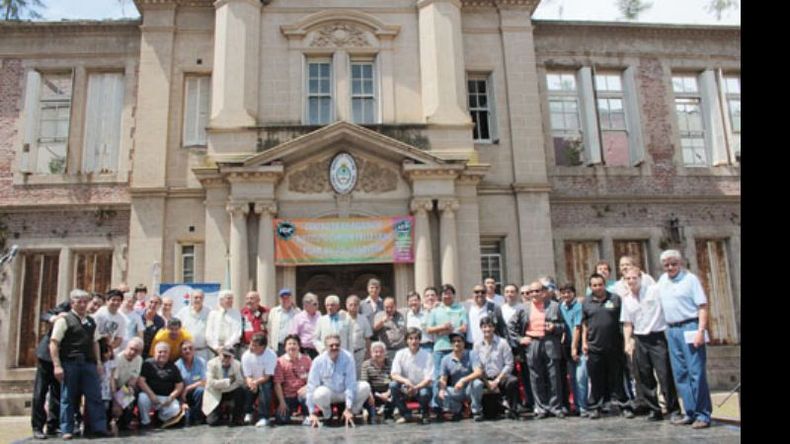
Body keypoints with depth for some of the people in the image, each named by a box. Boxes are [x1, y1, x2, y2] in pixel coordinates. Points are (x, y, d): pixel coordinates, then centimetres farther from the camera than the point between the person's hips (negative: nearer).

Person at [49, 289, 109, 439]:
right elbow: (54, 343, -7)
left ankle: (100, 428, 8)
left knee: (95, 396, 3)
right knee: (68, 398, 6)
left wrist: (98, 362, 11)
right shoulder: (64, 320, -3)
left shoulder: (91, 321, 14)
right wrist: (57, 365, -13)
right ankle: (66, 430, 17)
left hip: (88, 363, 4)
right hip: (70, 363, -4)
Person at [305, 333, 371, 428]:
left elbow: (350, 383, -21)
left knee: (365, 387, -26)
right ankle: (327, 415, -2)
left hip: (345, 392, 1)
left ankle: (352, 413, -1)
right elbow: (311, 387, -18)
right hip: (329, 393, -1)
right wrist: (312, 413, -21)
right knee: (319, 393, -35)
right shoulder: (318, 361, -19)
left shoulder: (347, 357, -20)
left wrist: (349, 409, -25)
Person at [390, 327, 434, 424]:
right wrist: (405, 381, -31)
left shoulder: (427, 356, -10)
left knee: (424, 393, -35)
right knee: (393, 385, -26)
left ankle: (425, 415, 1)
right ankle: (406, 415, -5)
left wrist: (415, 388, -28)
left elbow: (429, 379, -13)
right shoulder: (400, 354, -5)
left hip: (422, 387, -2)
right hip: (406, 389, 2)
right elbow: (394, 374, -11)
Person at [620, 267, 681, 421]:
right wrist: (628, 342, 5)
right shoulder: (626, 299, 10)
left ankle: (674, 409, 9)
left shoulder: (656, 291, -4)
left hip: (658, 337, -4)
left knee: (665, 375, -4)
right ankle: (654, 410, 18)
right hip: (639, 340, 5)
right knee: (644, 378, 7)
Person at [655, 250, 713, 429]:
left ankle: (703, 415, 1)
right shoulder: (662, 280, 14)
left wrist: (701, 331, -18)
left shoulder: (690, 279, -5)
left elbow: (702, 306, -10)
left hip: (689, 328, -7)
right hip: (671, 330, 7)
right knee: (680, 374, 9)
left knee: (696, 372, -6)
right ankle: (690, 413, 17)